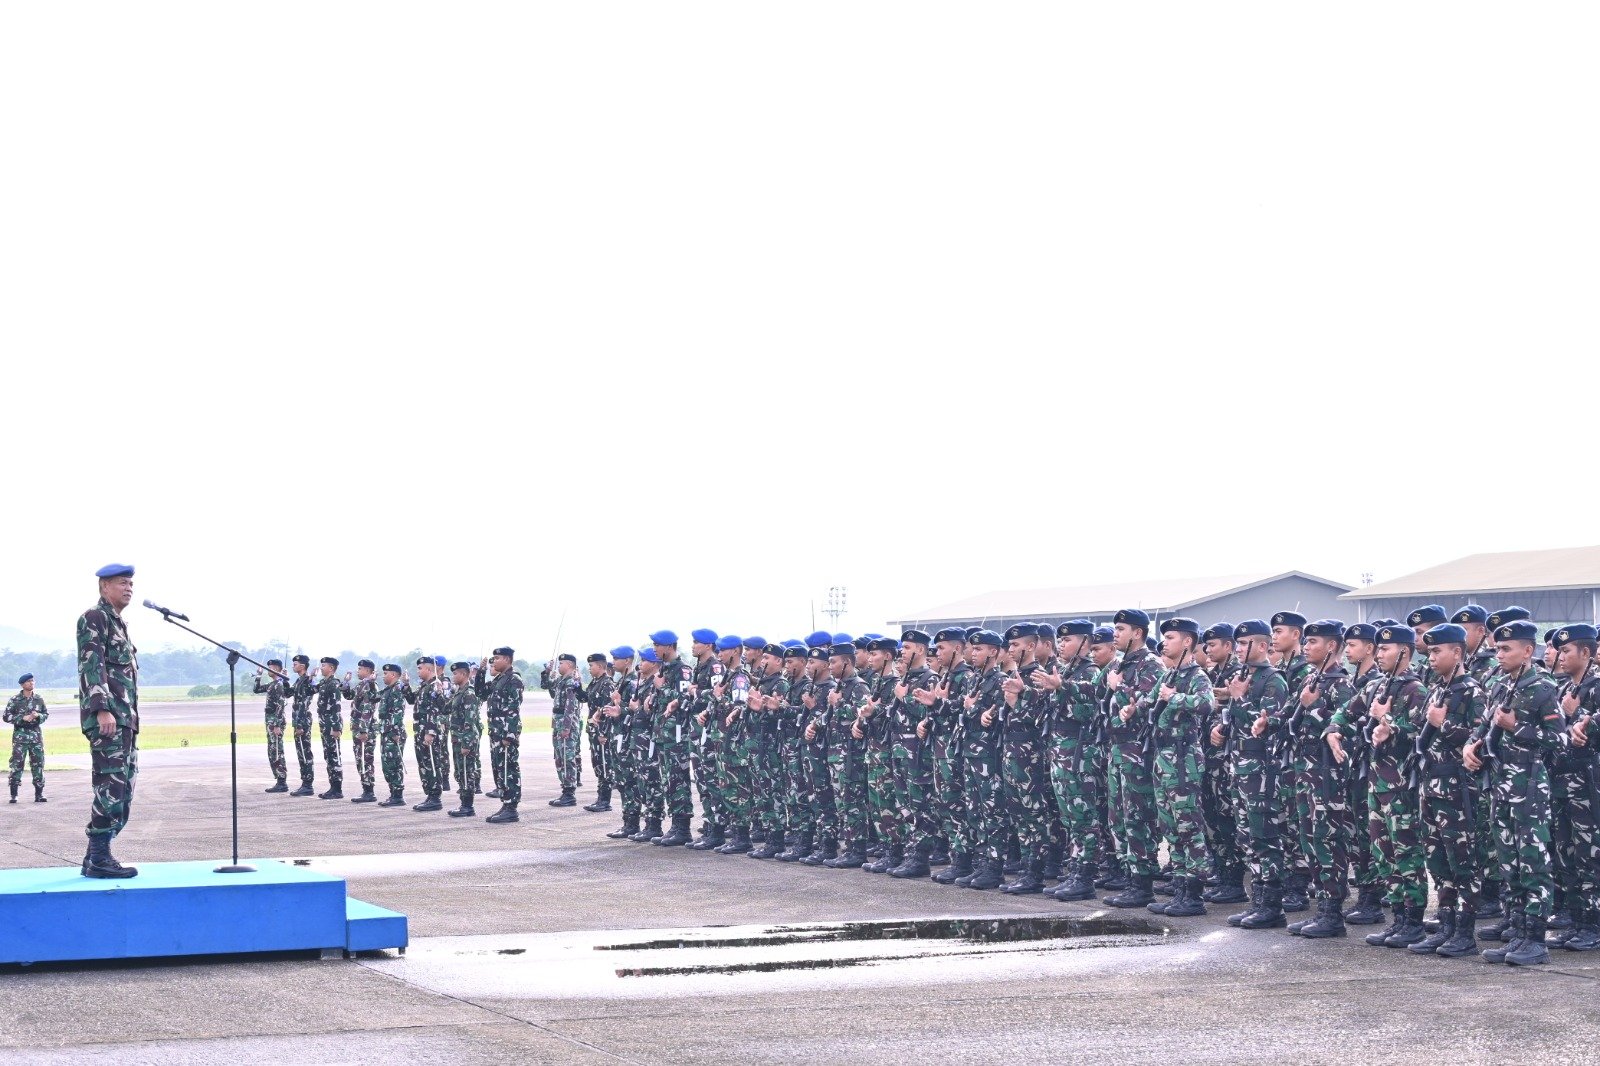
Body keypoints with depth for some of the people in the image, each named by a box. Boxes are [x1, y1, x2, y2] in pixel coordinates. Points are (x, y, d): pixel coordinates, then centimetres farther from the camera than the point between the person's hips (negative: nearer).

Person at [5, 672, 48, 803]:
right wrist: (22, 718, -15)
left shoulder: (39, 699, 7)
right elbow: (7, 717, -4)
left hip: (36, 735, 3)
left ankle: (39, 794, 10)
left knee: (38, 764, 3)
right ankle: (14, 795, -1)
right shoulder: (15, 700, -3)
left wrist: (38, 716, -8)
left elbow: (46, 714, 14)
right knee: (17, 764, -6)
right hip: (20, 735, -3)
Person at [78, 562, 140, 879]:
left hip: (125, 719, 10)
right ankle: (99, 858, -14)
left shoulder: (118, 624, 24)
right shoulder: (94, 618, -4)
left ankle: (97, 857, 11)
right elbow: (91, 665, -15)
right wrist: (102, 709, -24)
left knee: (122, 790, 8)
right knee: (112, 787, -14)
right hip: (106, 717, -10)